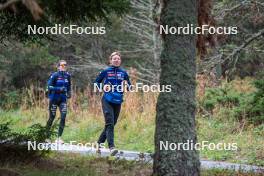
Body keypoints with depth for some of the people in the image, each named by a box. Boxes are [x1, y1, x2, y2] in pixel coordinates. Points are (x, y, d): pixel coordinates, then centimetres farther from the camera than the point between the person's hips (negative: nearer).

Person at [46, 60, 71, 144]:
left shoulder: (67, 75, 6)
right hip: (54, 99, -4)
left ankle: (59, 137, -3)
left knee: (63, 117, -8)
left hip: (63, 99, 4)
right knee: (52, 118, 2)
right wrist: (59, 89, -26)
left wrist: (69, 93, 3)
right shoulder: (54, 75, -10)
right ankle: (47, 136, 17)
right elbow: (49, 86, -15)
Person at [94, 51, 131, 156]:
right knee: (109, 124, -16)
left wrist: (126, 85, -8)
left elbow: (129, 87, 14)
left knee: (111, 124, 10)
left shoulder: (123, 73, 8)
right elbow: (96, 82, 9)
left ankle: (99, 143, 28)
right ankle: (111, 147, -25)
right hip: (107, 101, -4)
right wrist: (103, 87, -10)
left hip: (118, 102, 4)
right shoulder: (106, 71, 1)